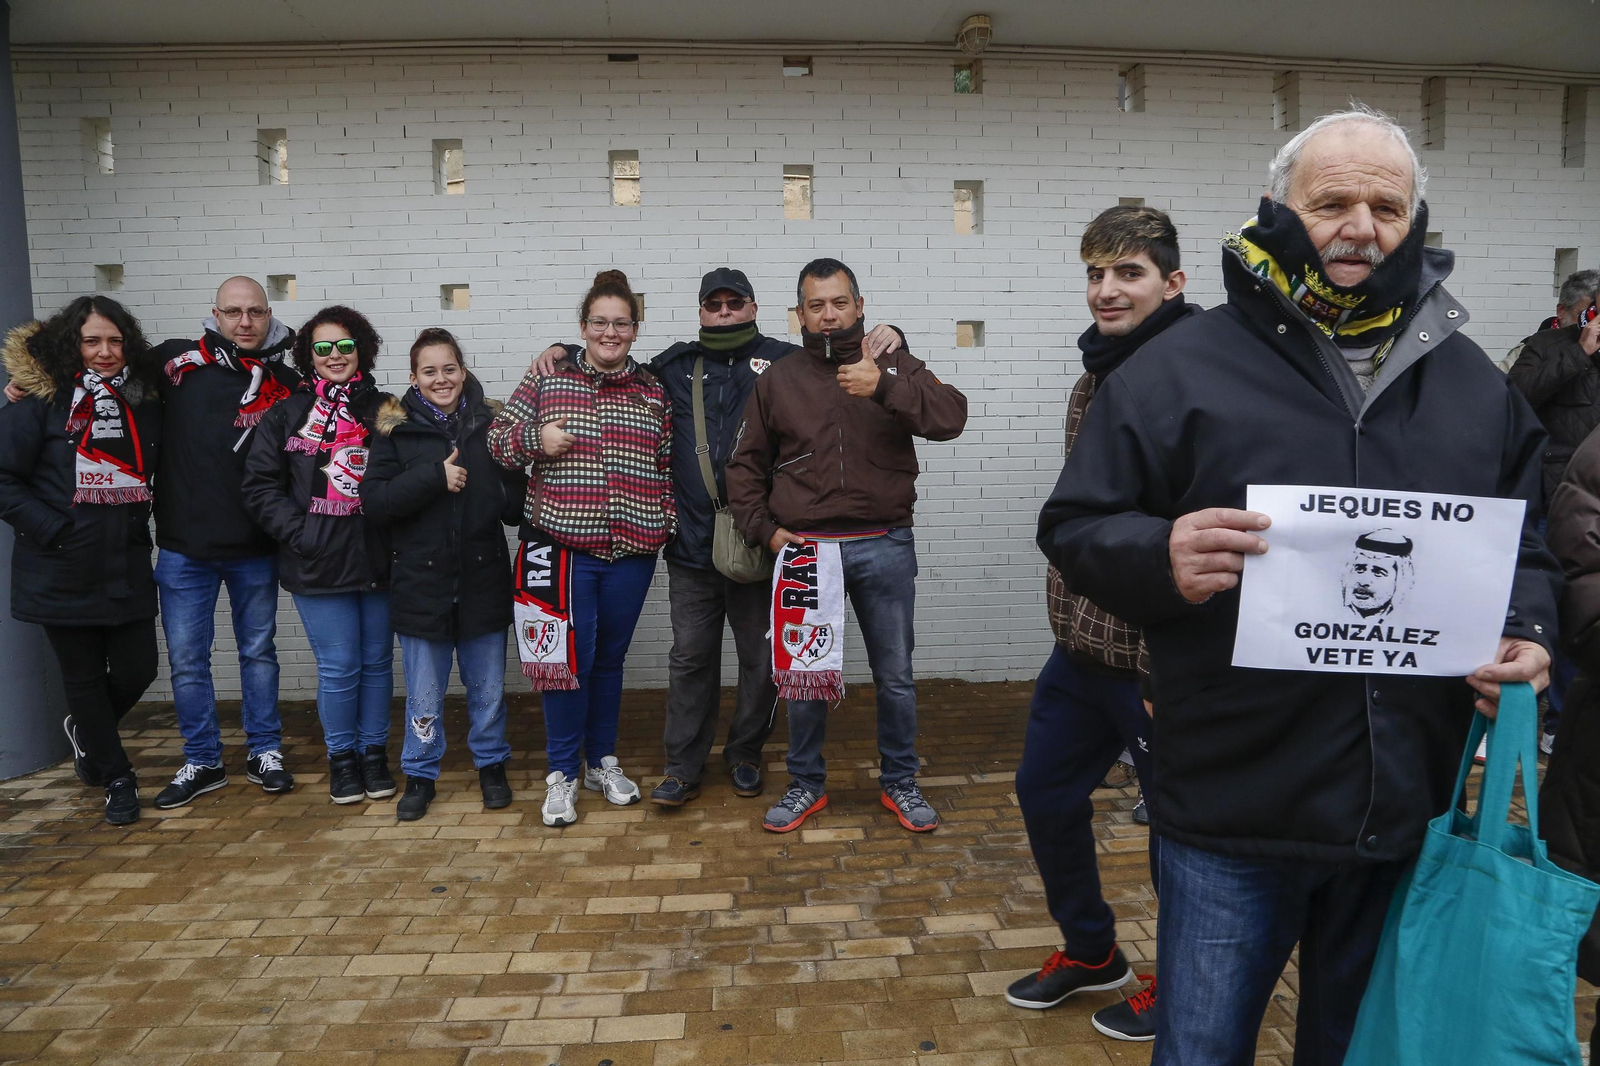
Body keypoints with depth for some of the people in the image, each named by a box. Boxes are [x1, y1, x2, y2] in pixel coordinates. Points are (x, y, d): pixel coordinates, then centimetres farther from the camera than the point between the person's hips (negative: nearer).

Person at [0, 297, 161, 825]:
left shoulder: (145, 401, 7)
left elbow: (155, 474, 18)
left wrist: (137, 524, 5)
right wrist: (53, 530, -13)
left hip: (127, 568, 3)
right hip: (63, 575, -3)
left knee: (137, 670, 4)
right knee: (83, 677, 8)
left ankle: (85, 731, 38)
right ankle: (117, 779, 26)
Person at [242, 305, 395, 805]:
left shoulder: (382, 412, 4)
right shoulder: (286, 416, 4)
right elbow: (260, 485, 2)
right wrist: (300, 532, -9)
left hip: (377, 558, 1)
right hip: (318, 565, -1)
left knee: (377, 661, 11)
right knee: (338, 667, 3)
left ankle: (374, 751, 27)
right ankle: (341, 756, 22)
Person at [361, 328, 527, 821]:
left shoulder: (491, 423, 1)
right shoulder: (396, 429, -1)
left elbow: (517, 503, 4)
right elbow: (374, 502, -10)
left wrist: (510, 499, -18)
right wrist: (434, 475, -20)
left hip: (483, 581, 1)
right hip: (421, 582, -1)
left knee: (488, 690, 13)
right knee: (424, 697, 11)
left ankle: (492, 766, 33)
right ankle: (420, 776, 29)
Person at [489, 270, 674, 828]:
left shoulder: (653, 391, 8)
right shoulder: (546, 378, 2)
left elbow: (668, 466, 11)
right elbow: (498, 439, 5)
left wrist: (668, 528, 5)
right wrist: (536, 438, -13)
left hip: (631, 550, 2)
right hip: (561, 544, -2)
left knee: (610, 658, 14)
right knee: (568, 658, -2)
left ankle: (602, 761, 30)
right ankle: (562, 773, 15)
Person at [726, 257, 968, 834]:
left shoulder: (894, 365, 4)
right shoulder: (778, 380, 8)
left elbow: (951, 415, -13)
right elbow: (746, 464, 13)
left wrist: (885, 387, -25)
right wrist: (764, 528, 2)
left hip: (885, 548, -1)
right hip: (803, 548, 1)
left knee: (895, 676, 9)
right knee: (801, 672, 9)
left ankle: (900, 782, 28)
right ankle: (806, 785, 27)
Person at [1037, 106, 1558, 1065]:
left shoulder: (1474, 383, 9)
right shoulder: (1183, 367, -6)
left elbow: (1529, 544, 17)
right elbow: (1075, 527, -7)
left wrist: (1526, 634, -3)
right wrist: (1159, 558, -27)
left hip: (1413, 810, 4)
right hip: (1235, 810, -4)